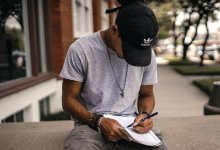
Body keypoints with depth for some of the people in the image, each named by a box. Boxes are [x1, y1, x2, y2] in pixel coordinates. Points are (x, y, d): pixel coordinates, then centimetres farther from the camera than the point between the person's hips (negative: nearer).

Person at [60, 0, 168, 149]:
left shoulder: (147, 54, -1)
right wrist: (98, 121, -21)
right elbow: (69, 100, -6)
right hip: (91, 124, -2)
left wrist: (145, 114, -9)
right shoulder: (80, 50, -12)